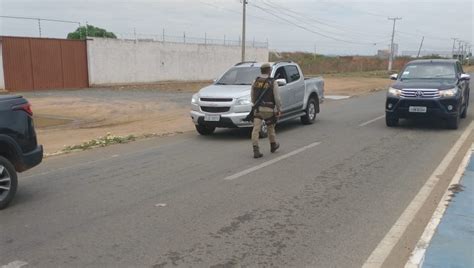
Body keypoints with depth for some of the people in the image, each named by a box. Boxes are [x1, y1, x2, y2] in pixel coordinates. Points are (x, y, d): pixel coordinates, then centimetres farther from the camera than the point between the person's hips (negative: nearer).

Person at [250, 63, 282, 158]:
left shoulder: (255, 82, 5)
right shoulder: (273, 82, -7)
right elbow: (277, 98, -8)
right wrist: (279, 109, 3)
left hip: (258, 109, 2)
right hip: (269, 110, -2)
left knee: (256, 129, -4)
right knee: (270, 128, 18)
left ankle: (256, 150, -12)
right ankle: (273, 145, 38)